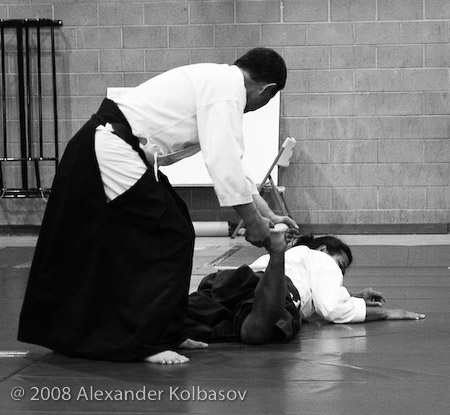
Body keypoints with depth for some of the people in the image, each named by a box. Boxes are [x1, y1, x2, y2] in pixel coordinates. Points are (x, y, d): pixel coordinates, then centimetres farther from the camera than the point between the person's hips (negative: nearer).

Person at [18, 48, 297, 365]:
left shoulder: (217, 81, 20)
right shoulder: (227, 88, -12)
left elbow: (230, 159, 26)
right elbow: (223, 162, -19)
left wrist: (267, 214, 24)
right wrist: (253, 220, -11)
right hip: (111, 152, -10)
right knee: (169, 239, -7)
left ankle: (166, 334, 21)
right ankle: (144, 342, -3)